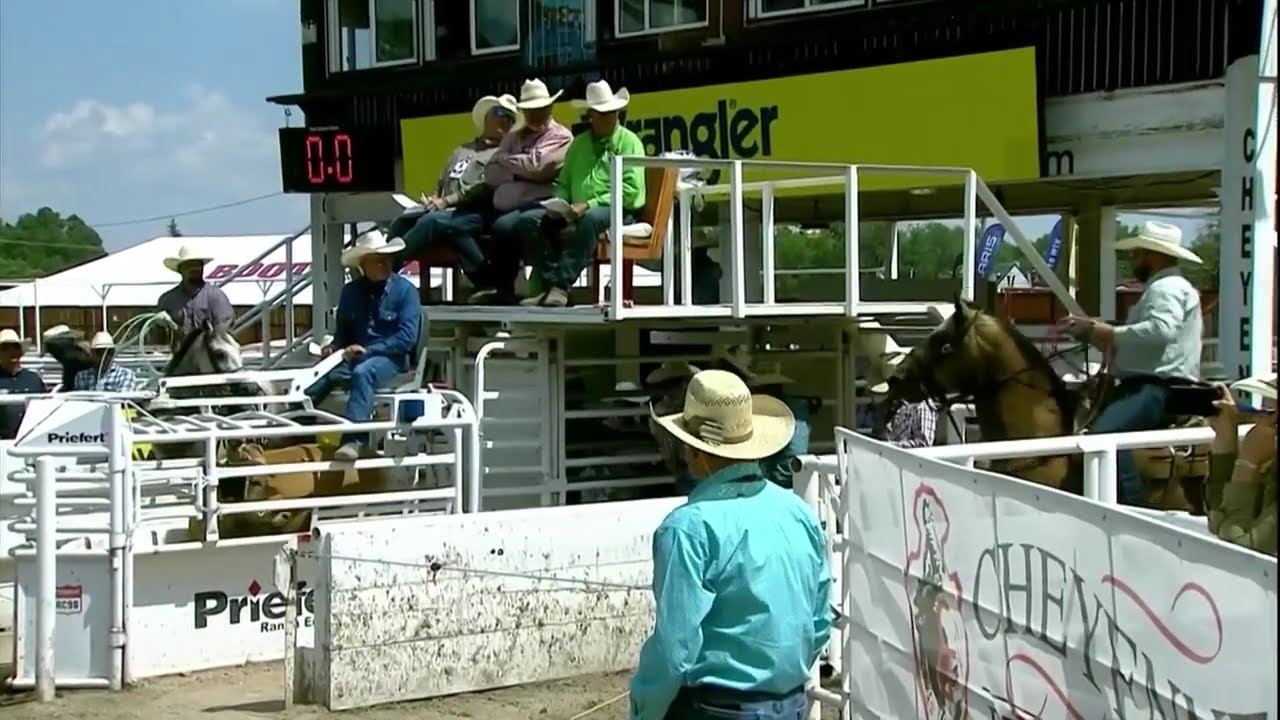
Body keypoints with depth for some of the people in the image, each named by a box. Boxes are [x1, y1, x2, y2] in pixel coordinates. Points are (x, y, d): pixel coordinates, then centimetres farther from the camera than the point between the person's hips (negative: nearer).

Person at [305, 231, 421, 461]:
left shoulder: (404, 290, -3)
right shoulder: (351, 292, 11)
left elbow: (407, 337, -10)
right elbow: (343, 331, 21)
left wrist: (368, 350, -17)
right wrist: (335, 347, -3)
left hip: (391, 359, -5)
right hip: (354, 357, 5)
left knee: (362, 373, -38)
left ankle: (353, 440, -50)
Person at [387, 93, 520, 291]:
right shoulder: (463, 149, 30)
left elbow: (486, 188, -7)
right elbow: (443, 182, 28)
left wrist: (448, 201, -13)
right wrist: (434, 200, 5)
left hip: (476, 213, -7)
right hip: (446, 209, 7)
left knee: (431, 221, -33)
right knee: (403, 221, -19)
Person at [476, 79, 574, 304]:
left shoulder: (561, 137, 7)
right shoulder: (513, 138, 25)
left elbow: (535, 165, -9)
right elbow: (490, 174, 12)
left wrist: (505, 160, 7)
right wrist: (519, 172, -3)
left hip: (540, 205, -5)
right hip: (505, 209, 5)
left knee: (504, 226, -33)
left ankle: (501, 289, -17)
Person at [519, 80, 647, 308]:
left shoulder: (628, 141, 3)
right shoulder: (578, 144, 21)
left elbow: (631, 191, -8)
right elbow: (563, 183, 24)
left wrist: (589, 205, -16)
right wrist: (559, 204, -1)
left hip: (618, 210, -6)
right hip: (576, 211, 6)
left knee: (590, 218, -40)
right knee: (529, 220, -16)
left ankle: (561, 286, -41)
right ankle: (552, 283, -26)